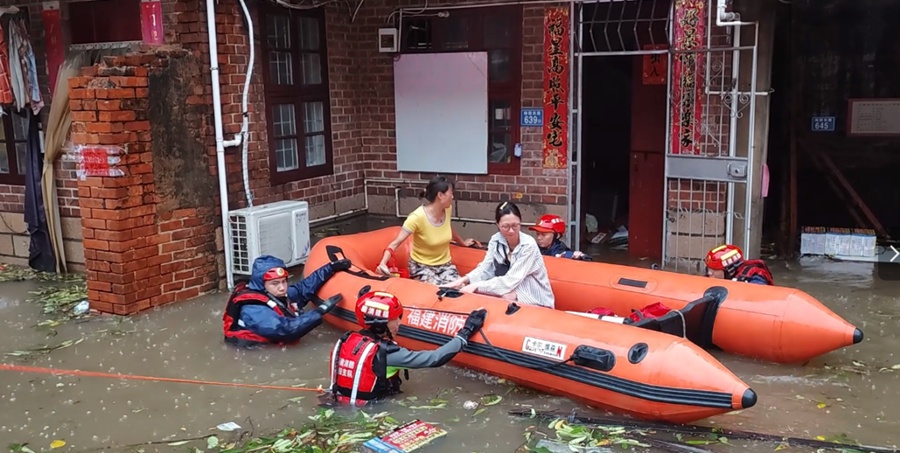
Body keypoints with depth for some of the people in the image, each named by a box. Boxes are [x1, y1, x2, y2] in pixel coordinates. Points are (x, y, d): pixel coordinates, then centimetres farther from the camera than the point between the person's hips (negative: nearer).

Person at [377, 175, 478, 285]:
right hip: (422, 266, -5)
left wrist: (462, 242, 33)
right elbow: (396, 243, -25)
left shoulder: (447, 210, -6)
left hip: (445, 264, 5)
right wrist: (383, 263, -41)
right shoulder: (418, 217, -24)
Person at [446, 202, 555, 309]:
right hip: (509, 295, 4)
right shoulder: (495, 240, -2)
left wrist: (476, 286, -30)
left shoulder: (528, 245, -20)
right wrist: (464, 280, -25)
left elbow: (511, 281, -25)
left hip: (536, 302, -4)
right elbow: (485, 269, -5)